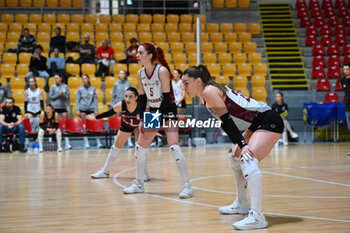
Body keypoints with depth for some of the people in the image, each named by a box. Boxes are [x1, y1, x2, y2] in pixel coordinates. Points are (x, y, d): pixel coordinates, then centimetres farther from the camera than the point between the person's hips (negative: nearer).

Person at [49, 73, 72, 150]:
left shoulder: (65, 87, 6)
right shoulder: (53, 87, 5)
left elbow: (67, 97, 4)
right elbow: (50, 97, 1)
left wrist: (63, 94, -14)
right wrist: (58, 95, -11)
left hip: (63, 107, 0)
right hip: (55, 107, 0)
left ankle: (67, 143, -6)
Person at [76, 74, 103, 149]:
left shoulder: (93, 89, 8)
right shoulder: (80, 89, 6)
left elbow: (95, 100, 9)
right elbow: (77, 100, 6)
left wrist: (96, 110, 2)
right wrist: (78, 110, -3)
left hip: (91, 109, 0)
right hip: (83, 109, 0)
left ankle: (99, 143, -1)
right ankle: (86, 143, 5)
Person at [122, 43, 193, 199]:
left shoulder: (162, 70, -19)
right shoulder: (140, 73, 0)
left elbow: (167, 97, -20)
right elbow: (142, 98, 6)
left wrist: (158, 115, -26)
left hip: (168, 111, -7)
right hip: (153, 112, 7)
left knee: (174, 147, -20)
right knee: (140, 147, 7)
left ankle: (187, 187, -14)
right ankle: (139, 184, 23)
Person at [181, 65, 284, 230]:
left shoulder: (209, 91, -13)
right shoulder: (207, 95, 15)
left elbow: (227, 120, -22)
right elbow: (228, 121, 17)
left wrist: (242, 145, -27)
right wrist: (238, 144, 10)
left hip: (268, 120, -11)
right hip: (257, 124, 11)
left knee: (248, 159, -28)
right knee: (235, 156, 24)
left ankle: (257, 216, -36)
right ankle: (242, 204, 36)